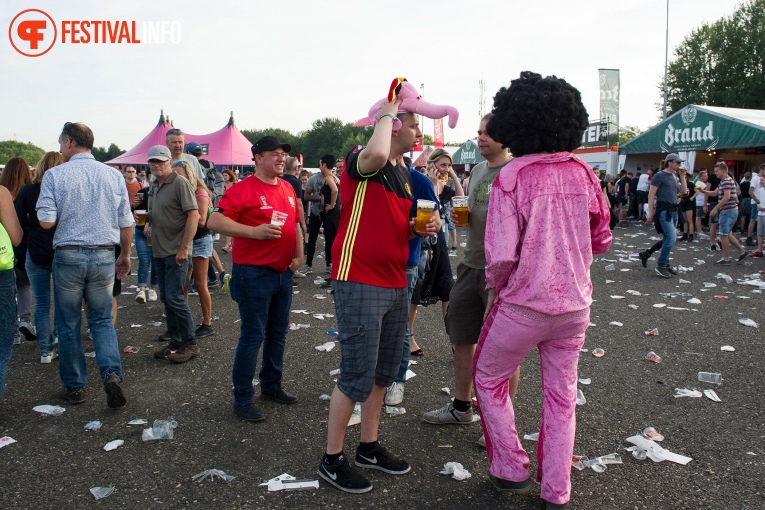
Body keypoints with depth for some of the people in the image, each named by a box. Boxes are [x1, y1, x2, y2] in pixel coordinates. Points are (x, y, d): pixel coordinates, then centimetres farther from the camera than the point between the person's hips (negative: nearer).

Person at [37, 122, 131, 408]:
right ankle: (112, 373, -7)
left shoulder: (55, 175, -7)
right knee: (102, 320, 14)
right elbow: (126, 223, 3)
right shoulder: (114, 175, 1)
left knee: (68, 325, 11)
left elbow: (46, 221, -11)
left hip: (68, 256, -2)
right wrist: (125, 255, 15)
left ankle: (74, 387, 20)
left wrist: (64, 212, 11)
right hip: (104, 257, 2)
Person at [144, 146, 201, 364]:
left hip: (176, 252, -9)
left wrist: (184, 248, -21)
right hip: (159, 251, 9)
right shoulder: (154, 187, 16)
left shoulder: (180, 183, -11)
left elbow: (193, 215, -18)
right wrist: (149, 222, 6)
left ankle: (190, 344, 3)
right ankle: (175, 341, 22)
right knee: (166, 298, 12)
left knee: (174, 297, -9)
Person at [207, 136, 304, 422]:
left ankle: (271, 386, 32)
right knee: (253, 336, -3)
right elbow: (215, 221, -18)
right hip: (254, 273, -7)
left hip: (283, 273, 8)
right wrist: (255, 232, -26)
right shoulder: (243, 189, -11)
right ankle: (242, 399, 9)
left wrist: (298, 255, 12)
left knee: (278, 333, 16)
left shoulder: (287, 189, 11)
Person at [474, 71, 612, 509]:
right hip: (575, 303, 5)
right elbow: (601, 240, 8)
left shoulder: (512, 176, -17)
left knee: (489, 379, 18)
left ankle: (512, 470, 26)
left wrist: (494, 287, -3)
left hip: (523, 303, -5)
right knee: (561, 395, 17)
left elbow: (502, 254, -22)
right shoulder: (583, 173, -2)